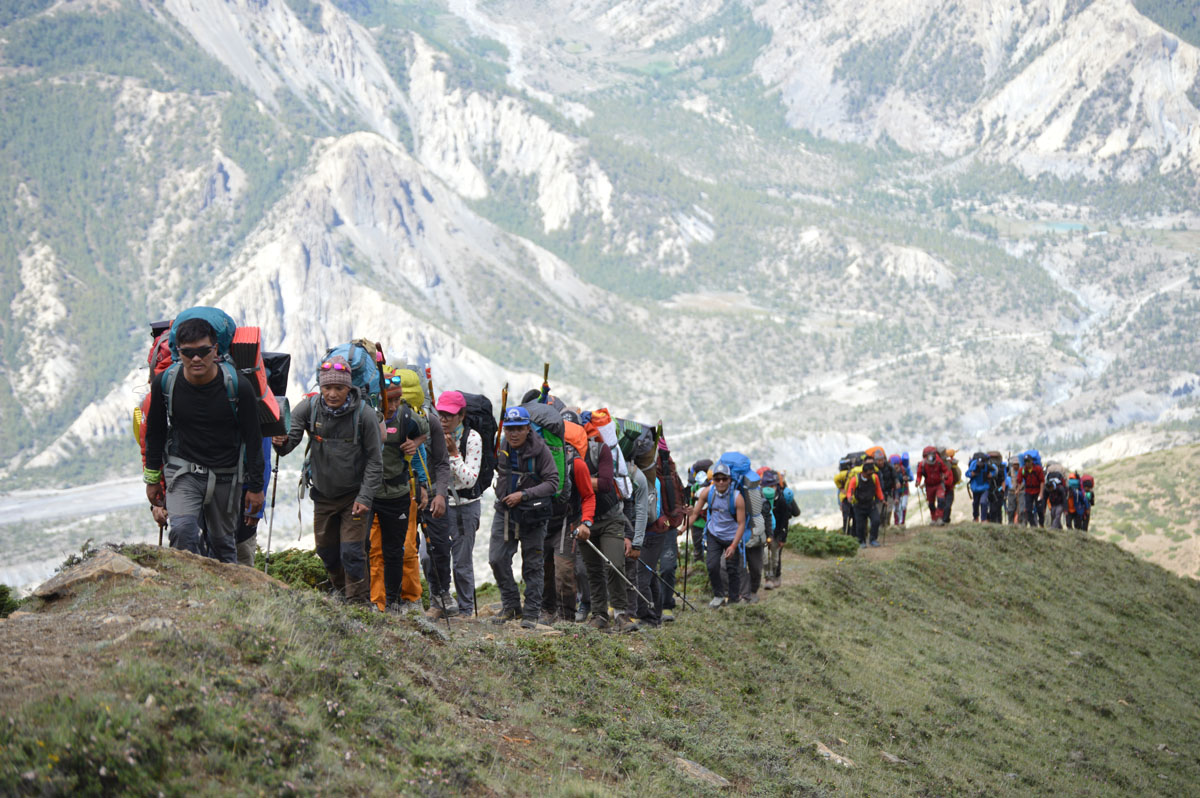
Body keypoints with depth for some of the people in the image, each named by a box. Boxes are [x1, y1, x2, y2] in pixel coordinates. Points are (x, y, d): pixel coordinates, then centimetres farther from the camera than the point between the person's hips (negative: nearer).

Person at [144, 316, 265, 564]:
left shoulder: (238, 385, -16)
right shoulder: (165, 382, -11)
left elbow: (252, 438, -6)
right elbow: (155, 432, 5)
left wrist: (255, 487, -3)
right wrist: (152, 478, 10)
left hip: (226, 476, 0)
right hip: (182, 470, 0)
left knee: (223, 543, 10)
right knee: (183, 531, -22)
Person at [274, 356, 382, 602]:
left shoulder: (365, 414, -17)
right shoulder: (309, 408, -12)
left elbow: (375, 459, -10)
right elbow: (290, 440, -14)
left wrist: (365, 497, -15)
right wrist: (281, 442, -38)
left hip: (354, 495, -4)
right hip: (323, 494, 4)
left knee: (352, 553, -10)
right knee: (327, 551, 14)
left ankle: (358, 605, -1)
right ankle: (341, 593, 36)